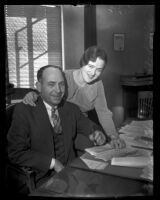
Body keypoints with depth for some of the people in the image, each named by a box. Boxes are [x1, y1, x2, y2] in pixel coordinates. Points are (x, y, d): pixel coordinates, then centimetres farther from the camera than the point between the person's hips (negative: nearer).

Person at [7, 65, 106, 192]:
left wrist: (98, 135, -9)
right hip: (43, 178, -4)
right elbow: (15, 153, -12)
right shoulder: (24, 110, -7)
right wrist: (53, 163, -18)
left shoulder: (72, 109, 7)